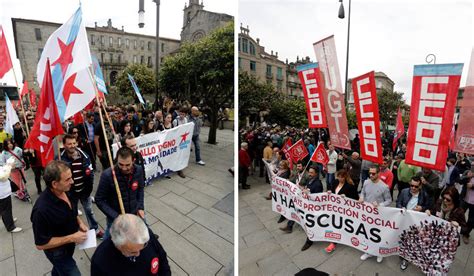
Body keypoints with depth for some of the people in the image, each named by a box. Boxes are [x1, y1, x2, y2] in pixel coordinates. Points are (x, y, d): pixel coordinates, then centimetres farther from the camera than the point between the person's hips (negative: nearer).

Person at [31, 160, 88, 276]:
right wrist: (72, 238, -27)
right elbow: (40, 244, -27)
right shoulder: (42, 209, -38)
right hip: (57, 251, -7)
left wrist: (79, 222, -10)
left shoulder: (64, 191, -15)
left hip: (68, 244, 7)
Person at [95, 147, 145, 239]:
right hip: (115, 218, -3)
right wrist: (116, 217, -19)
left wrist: (141, 207, -3)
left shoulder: (138, 170, -14)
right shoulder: (107, 175, -24)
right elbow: (99, 200, -15)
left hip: (135, 214, 4)